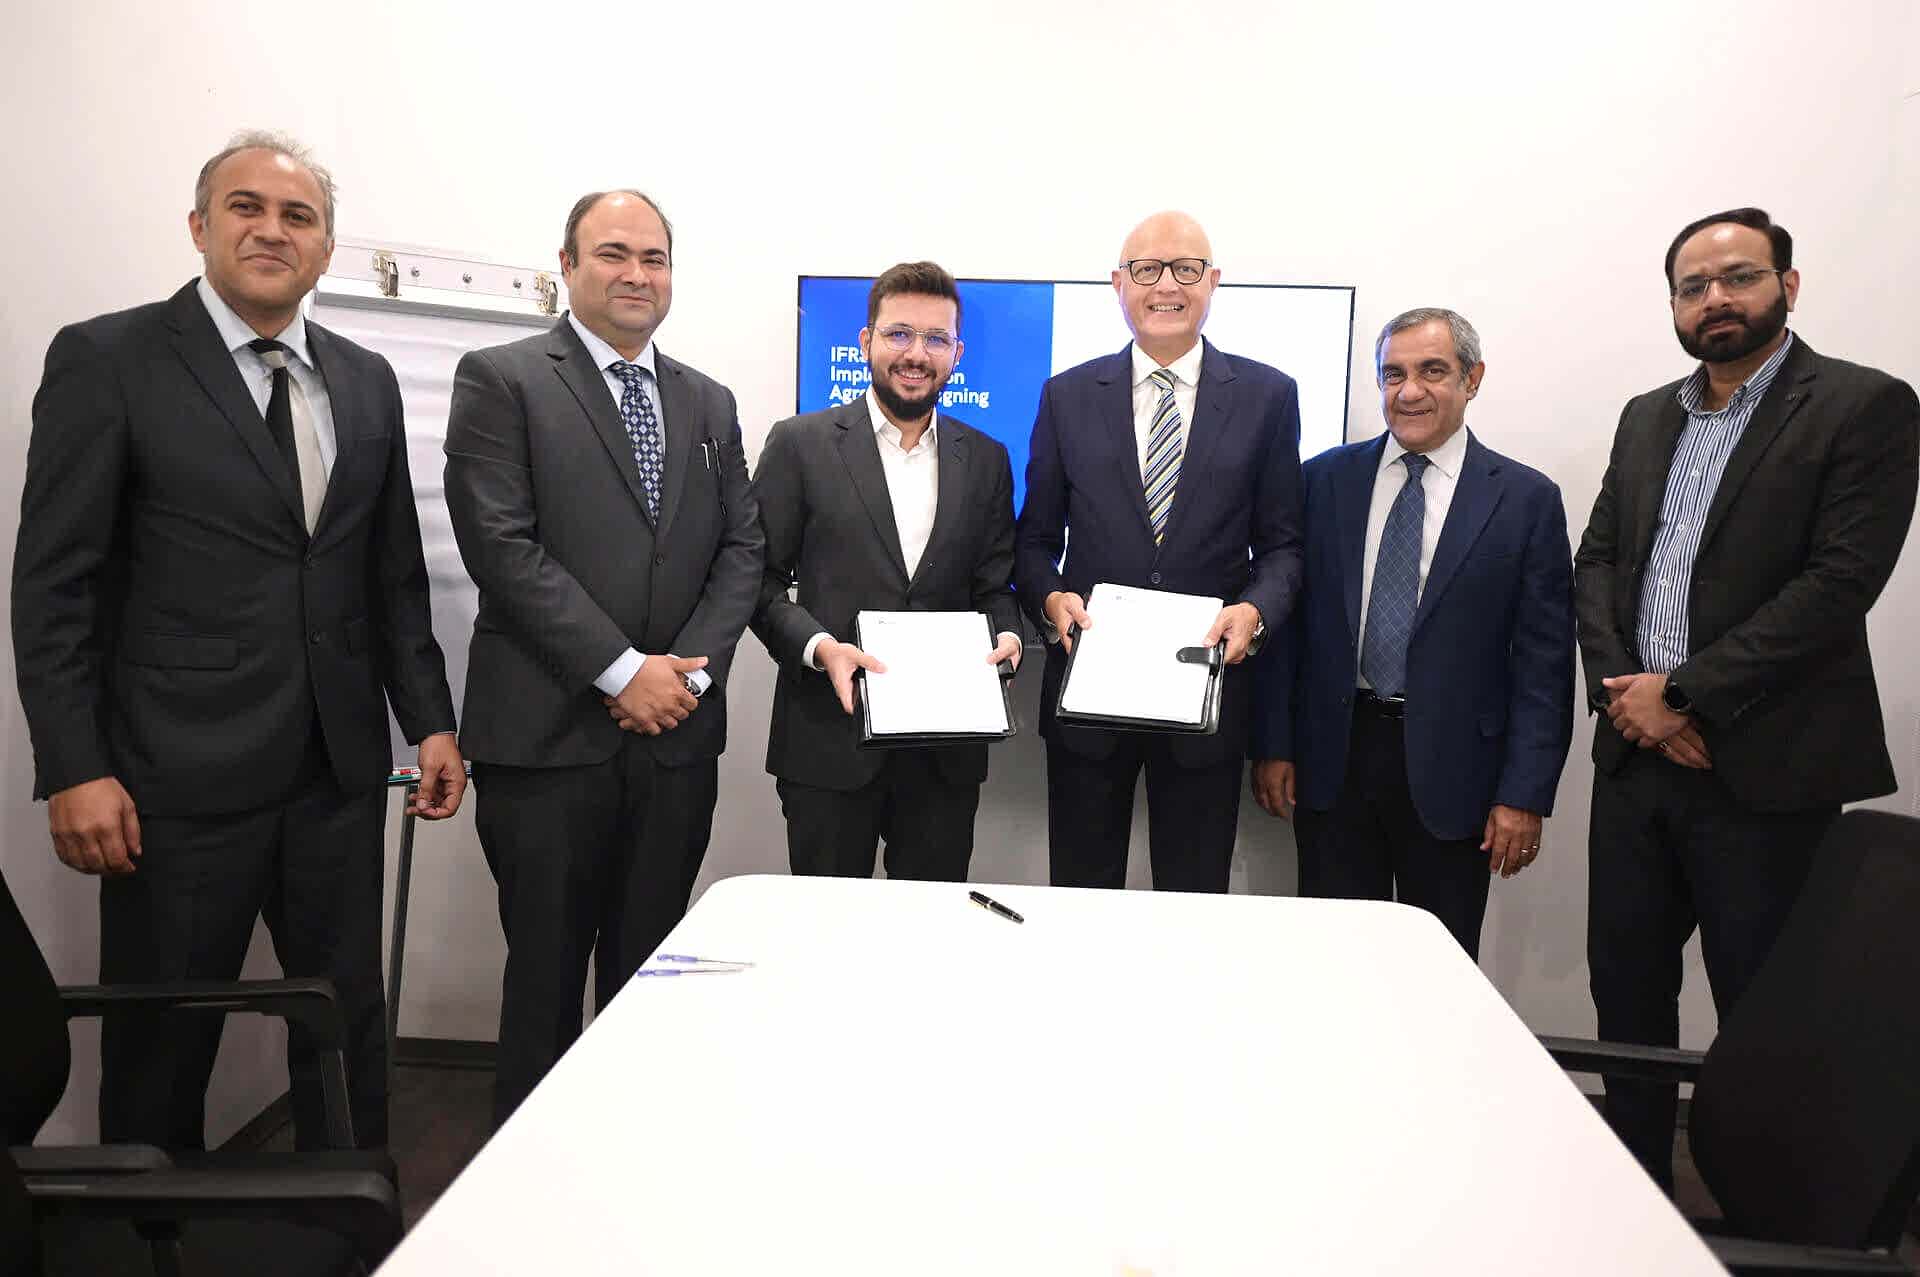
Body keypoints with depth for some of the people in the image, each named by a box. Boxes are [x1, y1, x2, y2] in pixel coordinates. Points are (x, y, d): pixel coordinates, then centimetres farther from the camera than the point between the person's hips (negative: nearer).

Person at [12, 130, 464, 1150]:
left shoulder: (366, 381, 10)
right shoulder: (106, 359, -3)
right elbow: (53, 582, -6)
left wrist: (429, 720, 6)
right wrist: (73, 769, -12)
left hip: (339, 769, 4)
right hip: (179, 777, -4)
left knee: (349, 1025, 14)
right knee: (161, 1047, 10)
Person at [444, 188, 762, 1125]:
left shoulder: (710, 403, 15)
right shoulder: (501, 379, -1)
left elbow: (741, 549, 10)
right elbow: (501, 546, -11)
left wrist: (693, 668, -6)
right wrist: (622, 670, -14)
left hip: (676, 733, 4)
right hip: (549, 731, -4)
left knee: (649, 971, 12)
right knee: (546, 973, 6)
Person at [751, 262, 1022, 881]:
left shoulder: (986, 459, 9)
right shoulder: (800, 444, -1)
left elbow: (993, 584, 12)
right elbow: (762, 580, -1)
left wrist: (1006, 634, -9)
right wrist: (820, 646, -17)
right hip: (830, 738, -2)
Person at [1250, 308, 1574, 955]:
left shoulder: (1526, 499, -1)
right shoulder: (1327, 479, 4)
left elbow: (1544, 661, -2)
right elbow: (1289, 620, 5)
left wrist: (1525, 794, -6)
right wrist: (1273, 744, 1)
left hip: (1450, 769, -1)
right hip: (1334, 757, 1)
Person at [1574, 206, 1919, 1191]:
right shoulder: (1647, 417, 14)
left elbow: (1840, 583, -14)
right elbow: (1596, 562, 10)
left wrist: (1685, 693, -16)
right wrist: (1620, 687, -7)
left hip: (1764, 768, -5)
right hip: (1636, 753, 6)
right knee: (1625, 987, 13)